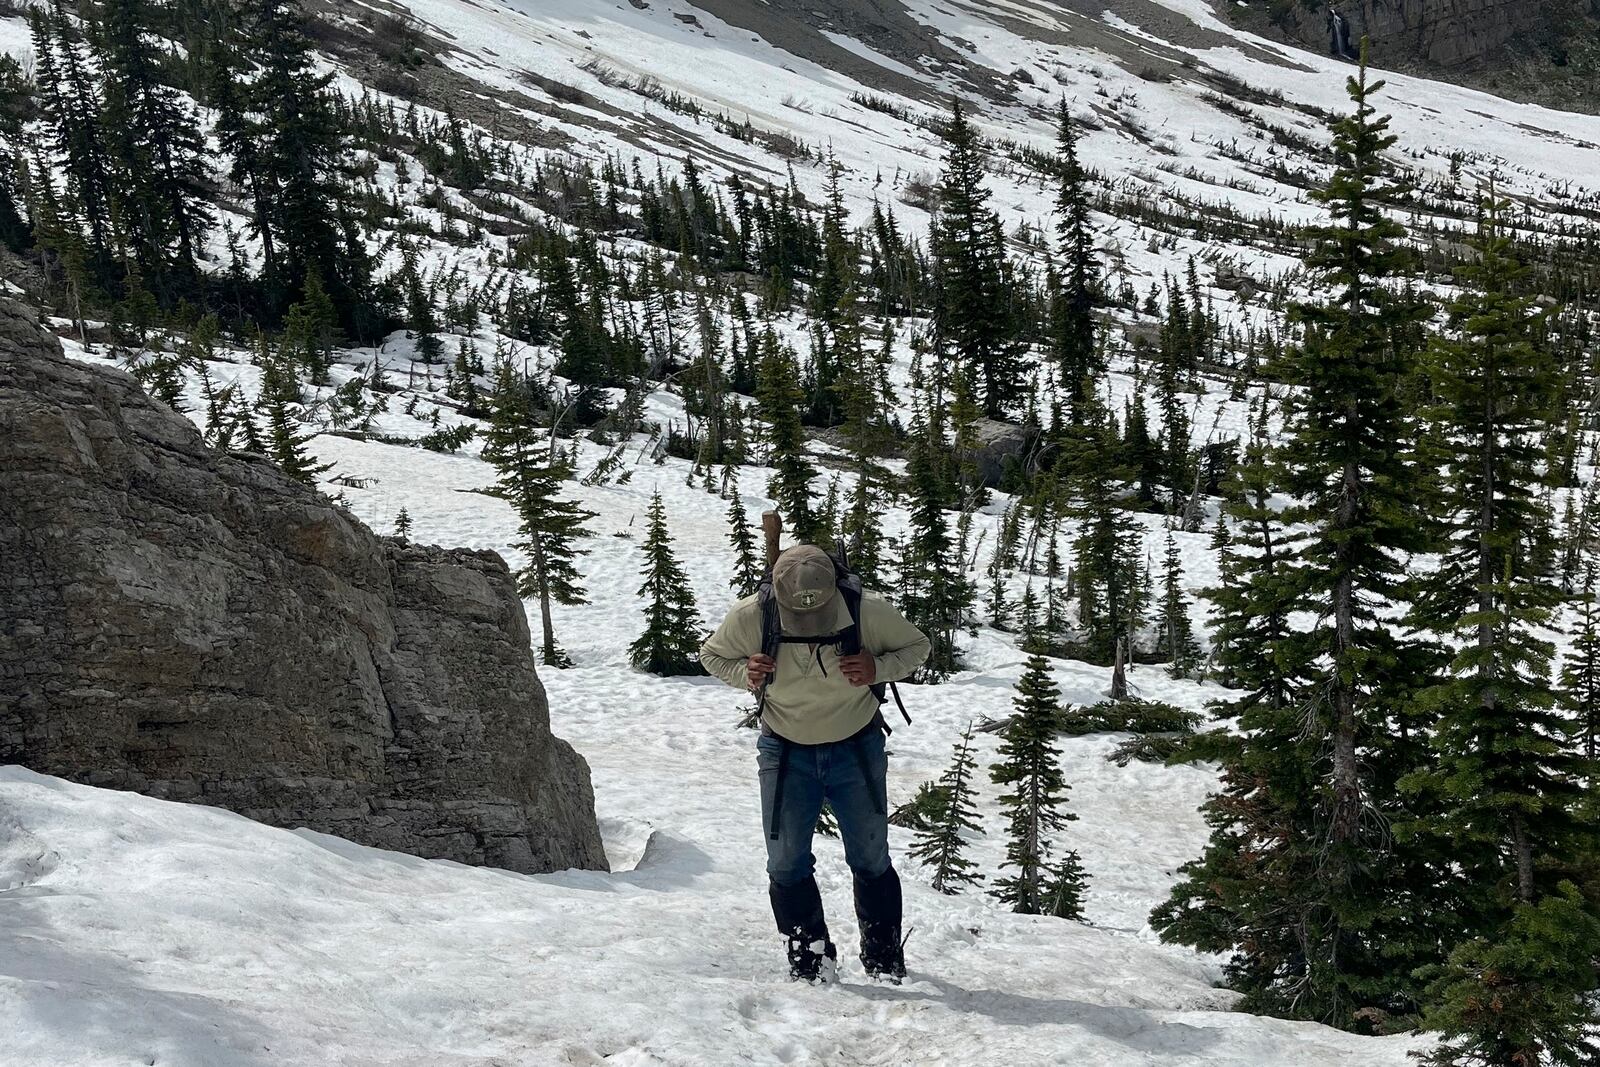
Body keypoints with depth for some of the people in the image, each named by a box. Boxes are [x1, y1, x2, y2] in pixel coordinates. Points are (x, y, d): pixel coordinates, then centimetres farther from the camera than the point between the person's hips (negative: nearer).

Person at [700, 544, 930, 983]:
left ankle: (884, 958, 24)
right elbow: (712, 654, -1)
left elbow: (916, 646, -5)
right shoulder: (751, 618, -22)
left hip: (856, 749, -1)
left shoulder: (868, 611, -24)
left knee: (870, 860, 6)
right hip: (786, 752, 1)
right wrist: (744, 672, -23)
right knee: (786, 863, 0)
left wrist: (879, 668, -25)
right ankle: (810, 956, 17)